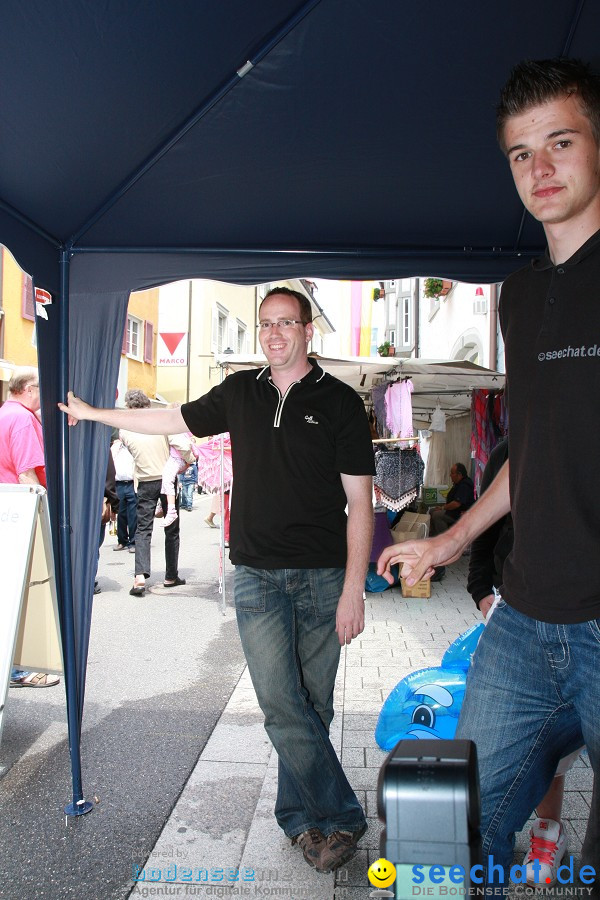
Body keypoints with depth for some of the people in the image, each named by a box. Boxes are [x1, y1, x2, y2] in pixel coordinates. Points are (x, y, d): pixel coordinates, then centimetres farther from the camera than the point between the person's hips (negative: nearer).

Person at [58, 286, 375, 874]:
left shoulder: (339, 402, -2)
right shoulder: (239, 393, 8)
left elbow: (359, 503, -4)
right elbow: (174, 421, 23)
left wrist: (353, 591, -9)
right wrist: (93, 413, 29)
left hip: (322, 577, -1)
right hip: (257, 576, 2)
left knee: (311, 704, 7)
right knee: (280, 703, -7)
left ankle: (300, 816, 26)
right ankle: (342, 817, 8)